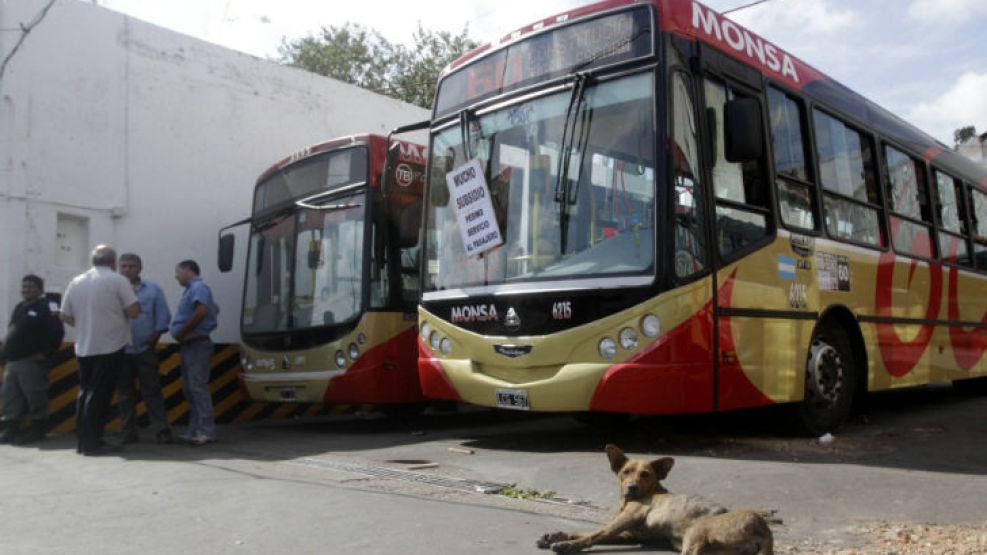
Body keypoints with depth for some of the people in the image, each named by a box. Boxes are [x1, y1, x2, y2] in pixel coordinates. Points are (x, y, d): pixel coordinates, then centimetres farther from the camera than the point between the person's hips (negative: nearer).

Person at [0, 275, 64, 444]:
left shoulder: (45, 308, -7)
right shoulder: (19, 308, 19)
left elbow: (57, 332, -14)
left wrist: (45, 353, -16)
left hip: (31, 361, -9)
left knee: (35, 396, -4)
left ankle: (38, 428, 5)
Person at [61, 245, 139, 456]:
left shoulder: (76, 282, 8)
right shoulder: (117, 280, -8)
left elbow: (65, 316, 10)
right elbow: (134, 311, -12)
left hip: (84, 347, 5)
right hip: (110, 347, -5)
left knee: (85, 392, 14)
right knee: (99, 395, -2)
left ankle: (83, 441, 18)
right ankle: (92, 443, 0)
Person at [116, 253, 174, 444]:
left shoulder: (153, 289, 7)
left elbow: (163, 316, 6)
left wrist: (154, 337, -3)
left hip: (145, 350, -1)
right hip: (120, 350, 1)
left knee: (152, 392, -1)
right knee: (124, 394, 7)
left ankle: (162, 431, 0)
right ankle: (129, 432, 15)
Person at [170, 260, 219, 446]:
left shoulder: (198, 287, -9)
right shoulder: (192, 289, 21)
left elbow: (201, 310, -26)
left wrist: (182, 331, -16)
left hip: (197, 344, -10)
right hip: (189, 345, 10)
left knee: (198, 387, -11)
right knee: (189, 388, 11)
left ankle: (207, 431, -10)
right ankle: (195, 431, 16)